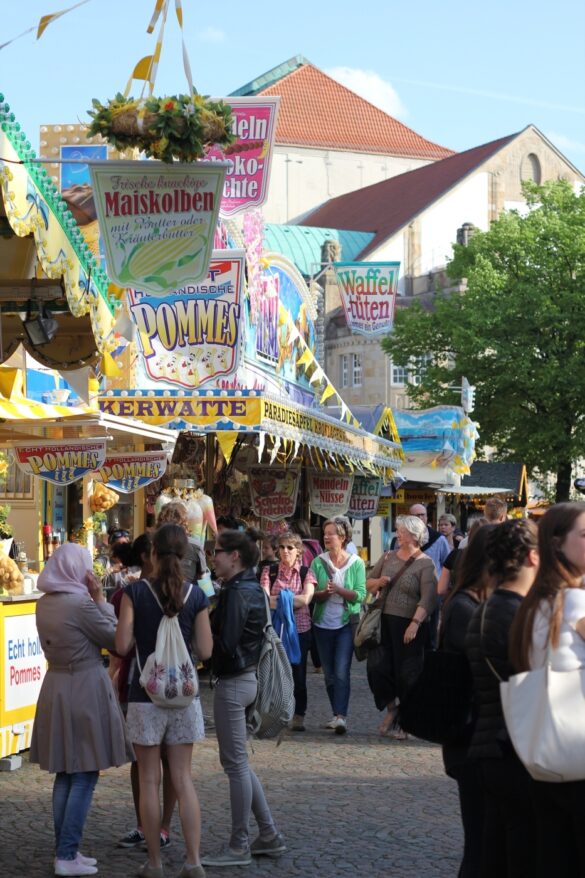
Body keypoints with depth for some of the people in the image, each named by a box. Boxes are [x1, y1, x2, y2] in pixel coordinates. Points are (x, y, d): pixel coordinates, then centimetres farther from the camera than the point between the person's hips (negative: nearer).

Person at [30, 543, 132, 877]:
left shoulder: (44, 604, 6)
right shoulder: (81, 602, -18)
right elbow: (114, 638, -9)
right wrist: (101, 599, -7)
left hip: (57, 687, 8)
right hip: (85, 689, -8)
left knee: (66, 774, 15)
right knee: (85, 777, -1)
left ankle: (65, 850, 19)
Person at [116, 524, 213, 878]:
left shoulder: (136, 592, -9)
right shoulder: (195, 595, -3)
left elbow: (122, 645, -10)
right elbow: (205, 650, -2)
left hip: (146, 696, -2)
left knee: (150, 781, 7)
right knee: (183, 779, 9)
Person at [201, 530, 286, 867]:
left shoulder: (236, 593, -18)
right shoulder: (254, 589, 11)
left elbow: (224, 643, -22)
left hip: (233, 682, -10)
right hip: (247, 676, 10)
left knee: (236, 763, -1)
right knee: (239, 761, 17)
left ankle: (239, 846, 7)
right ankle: (269, 835, 20)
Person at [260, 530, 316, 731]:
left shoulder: (306, 573, 4)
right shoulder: (269, 572, 6)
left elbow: (306, 599, -12)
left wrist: (277, 599, -14)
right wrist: (293, 600, -20)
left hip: (300, 628, 0)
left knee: (298, 673, 3)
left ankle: (298, 716, 13)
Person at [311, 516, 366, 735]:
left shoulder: (356, 563, -4)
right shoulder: (319, 562, 0)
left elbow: (360, 595, -11)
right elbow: (311, 594, -4)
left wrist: (338, 589, -23)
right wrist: (324, 592, -23)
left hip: (346, 624, -3)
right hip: (323, 624, 3)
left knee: (342, 672, -13)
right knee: (329, 674, 11)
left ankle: (341, 716, -15)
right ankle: (337, 714, 22)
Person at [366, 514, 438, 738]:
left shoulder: (425, 564, -6)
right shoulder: (388, 557, 11)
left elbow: (428, 599, -15)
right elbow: (368, 583, 19)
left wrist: (415, 624, -24)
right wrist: (378, 582, -4)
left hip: (409, 625, -5)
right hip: (384, 621, 5)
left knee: (407, 673, 1)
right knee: (378, 667, 1)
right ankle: (391, 709, 21)